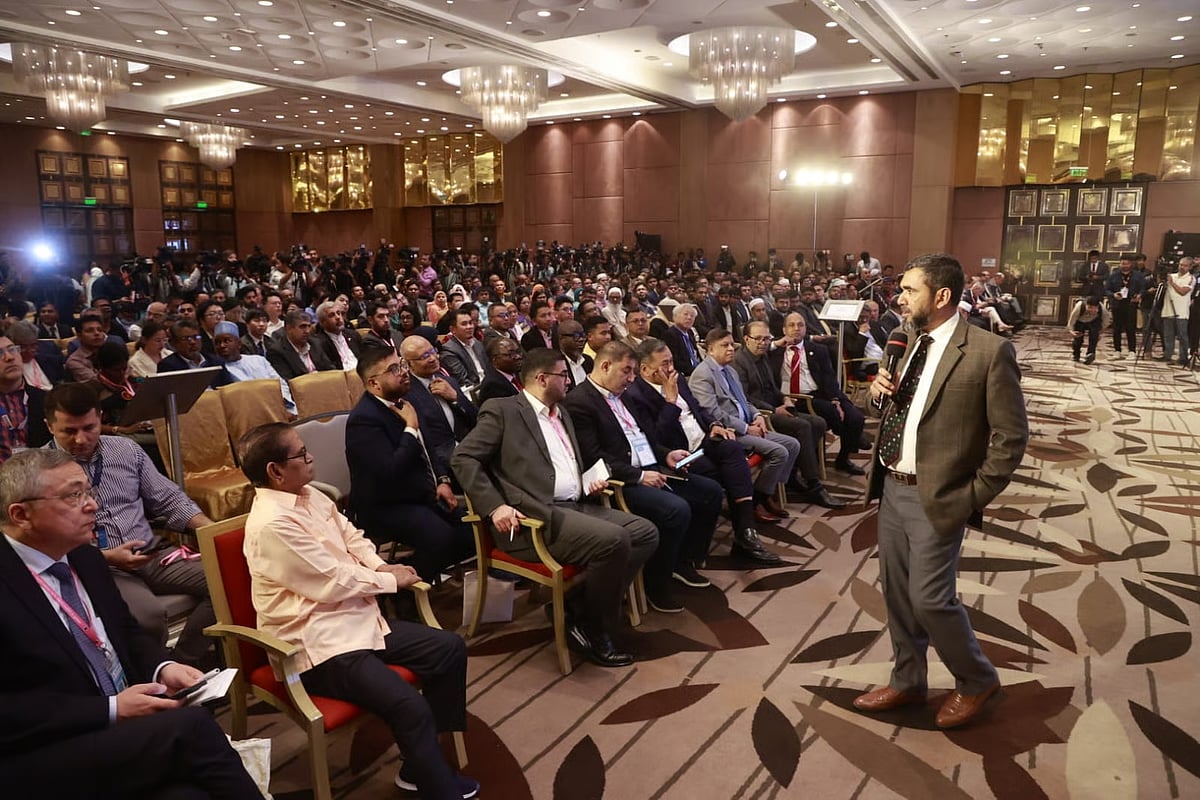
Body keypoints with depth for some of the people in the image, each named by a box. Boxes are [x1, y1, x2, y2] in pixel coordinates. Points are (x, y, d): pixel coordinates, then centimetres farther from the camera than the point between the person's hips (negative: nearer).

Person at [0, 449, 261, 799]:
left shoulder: (84, 558, 9)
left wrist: (162, 667, 0)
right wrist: (111, 710, -18)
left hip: (125, 730, 6)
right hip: (42, 764, -6)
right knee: (191, 727, -27)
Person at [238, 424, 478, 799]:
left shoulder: (310, 496, 6)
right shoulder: (272, 524, -22)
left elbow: (351, 536, 17)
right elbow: (333, 583, -21)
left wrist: (378, 565, -3)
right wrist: (390, 580, -7)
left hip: (357, 620, 10)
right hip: (319, 644, -10)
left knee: (449, 648, 4)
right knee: (410, 706, -25)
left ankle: (424, 765, 16)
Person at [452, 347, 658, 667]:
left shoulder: (562, 412, 24)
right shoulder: (503, 410, -1)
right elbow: (463, 458, -8)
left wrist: (588, 482, 14)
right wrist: (495, 507, -19)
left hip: (577, 506, 9)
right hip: (535, 516, -9)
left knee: (645, 532, -5)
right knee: (613, 540, -27)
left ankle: (578, 605, -2)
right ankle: (590, 629, -6)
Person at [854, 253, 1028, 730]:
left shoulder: (988, 351, -14)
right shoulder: (914, 344, 8)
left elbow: (1012, 436, -12)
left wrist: (973, 497, -13)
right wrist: (884, 388, -2)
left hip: (937, 497, -7)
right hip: (892, 488, 7)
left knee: (929, 598, -2)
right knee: (897, 592, 16)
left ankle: (976, 680, 26)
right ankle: (907, 682, 35)